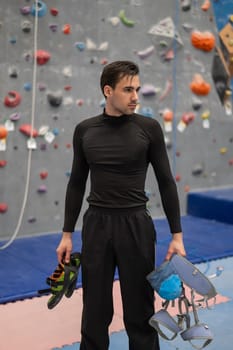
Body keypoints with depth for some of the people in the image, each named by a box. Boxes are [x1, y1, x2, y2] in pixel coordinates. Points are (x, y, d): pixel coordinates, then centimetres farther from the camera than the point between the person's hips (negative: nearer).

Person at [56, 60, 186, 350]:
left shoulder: (148, 128, -4)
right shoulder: (85, 130, 2)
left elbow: (165, 182, -2)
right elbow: (77, 183, 8)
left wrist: (176, 235, -4)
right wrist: (67, 233, 6)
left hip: (136, 225, -2)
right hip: (96, 225, 2)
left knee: (140, 310, 8)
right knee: (95, 311, 11)